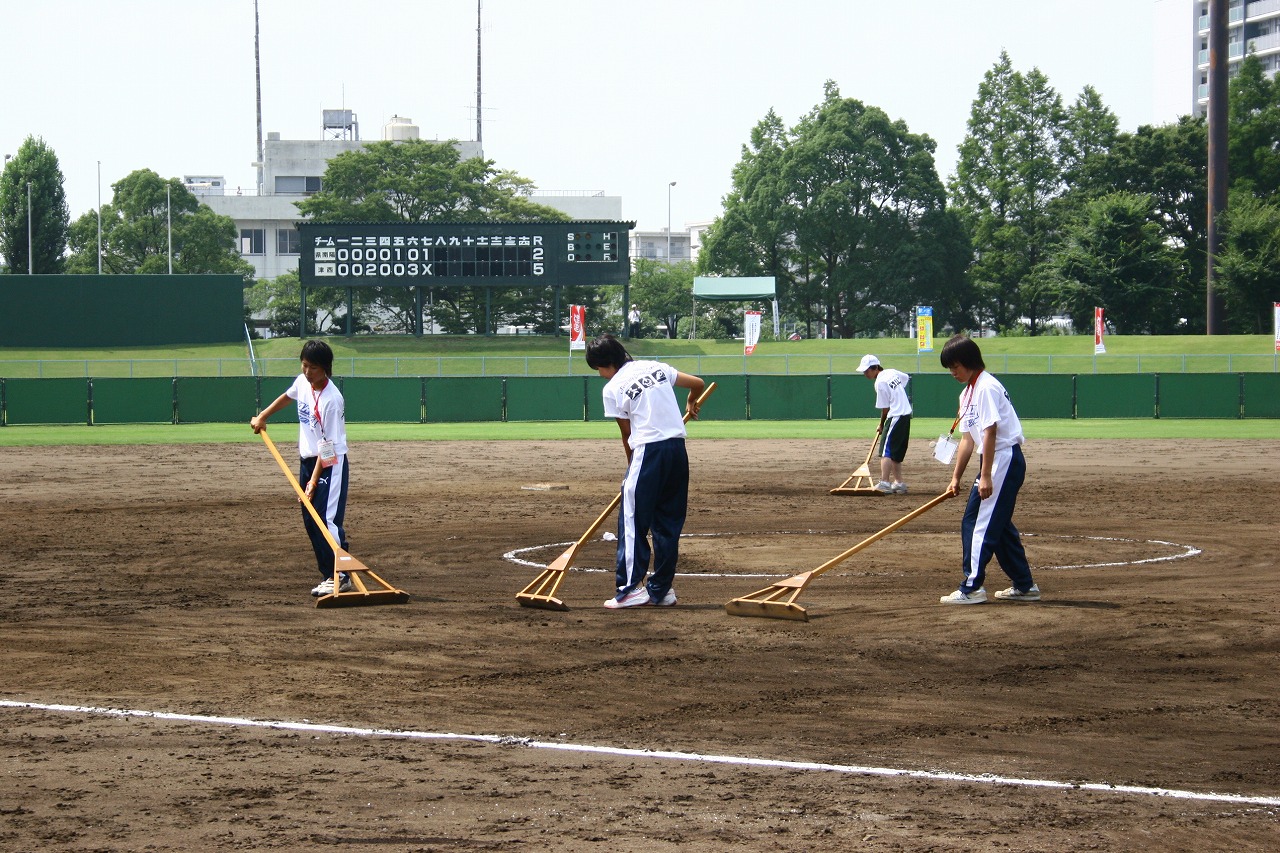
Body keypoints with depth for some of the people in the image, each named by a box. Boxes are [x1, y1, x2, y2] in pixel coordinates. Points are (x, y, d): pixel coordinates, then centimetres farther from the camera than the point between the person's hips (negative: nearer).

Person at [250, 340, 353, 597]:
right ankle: (329, 575, 14)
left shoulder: (331, 400, -23)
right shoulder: (302, 382, -1)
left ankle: (341, 577, -12)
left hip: (331, 464, -8)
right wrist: (262, 417, 26)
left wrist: (314, 482, -22)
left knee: (327, 519, -16)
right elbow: (287, 397, 26)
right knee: (310, 522, 8)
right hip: (307, 461, 8)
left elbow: (327, 447, -21)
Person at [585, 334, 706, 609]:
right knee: (669, 521, 12)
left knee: (632, 520, -2)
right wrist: (691, 405, 38)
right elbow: (698, 384, 17)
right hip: (678, 448, 6)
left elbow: (627, 434, 4)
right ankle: (661, 589, 15)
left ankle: (632, 588, -8)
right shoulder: (656, 367, 13)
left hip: (648, 450, -6)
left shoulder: (612, 389, -1)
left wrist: (631, 465, 17)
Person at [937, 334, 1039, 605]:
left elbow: (990, 432, -19)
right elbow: (969, 438, 19)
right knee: (998, 524, 14)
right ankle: (1024, 585, 19)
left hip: (1005, 459, -10)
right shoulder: (967, 394, 17)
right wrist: (956, 478, 17)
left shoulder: (987, 387, -13)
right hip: (993, 462, 10)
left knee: (982, 524, -11)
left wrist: (985, 476, -22)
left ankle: (971, 587, -11)